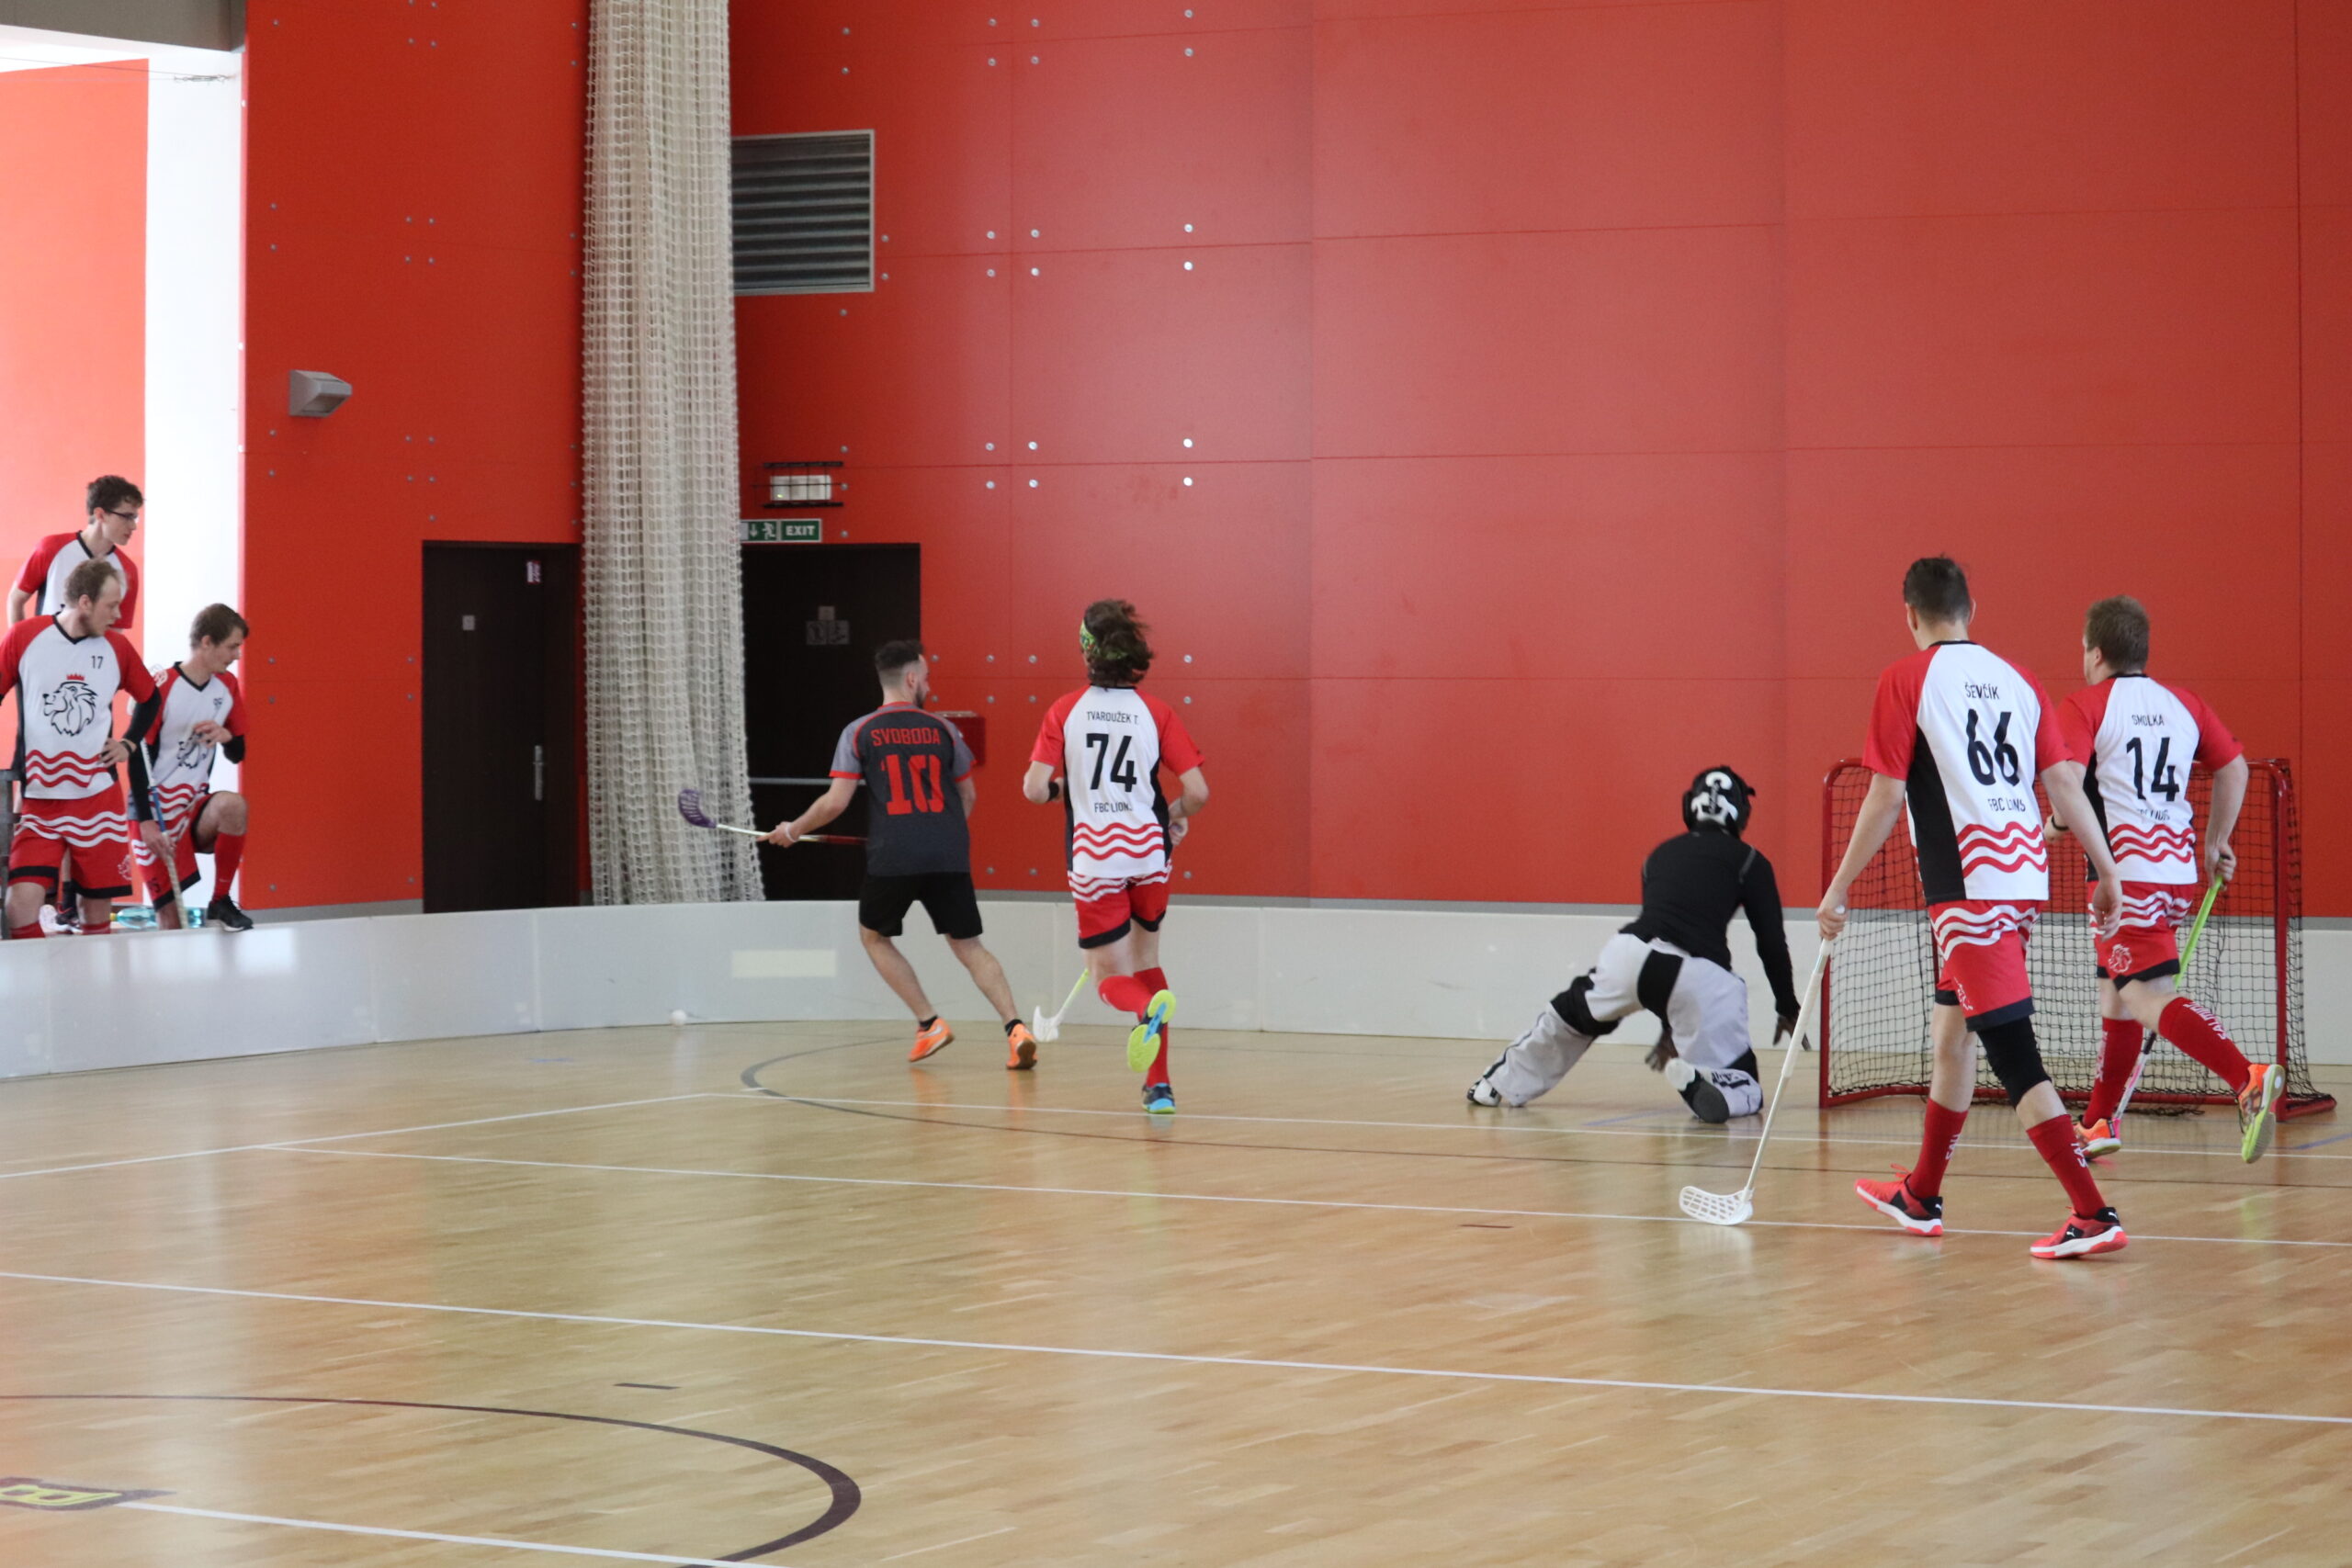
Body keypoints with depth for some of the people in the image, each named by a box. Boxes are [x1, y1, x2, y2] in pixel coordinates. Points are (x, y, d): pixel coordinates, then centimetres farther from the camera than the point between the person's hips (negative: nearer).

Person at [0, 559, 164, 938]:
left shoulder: (118, 647, 2)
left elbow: (152, 701, 19)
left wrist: (130, 743, 6)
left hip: (99, 798, 2)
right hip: (38, 798, -2)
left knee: (98, 907, 5)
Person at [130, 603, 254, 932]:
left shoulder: (227, 686, 5)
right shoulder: (162, 688, -14)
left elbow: (238, 754, 13)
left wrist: (227, 736, -11)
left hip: (197, 809, 5)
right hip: (159, 815, -5)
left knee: (233, 805, -30)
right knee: (171, 922, -12)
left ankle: (221, 903, -15)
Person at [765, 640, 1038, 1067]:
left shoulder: (859, 732, 2)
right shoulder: (942, 729, 8)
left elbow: (835, 802, -2)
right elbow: (968, 796, 17)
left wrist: (792, 830, 14)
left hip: (892, 859, -2)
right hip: (949, 858, 2)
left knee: (874, 936, 22)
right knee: (969, 946, 8)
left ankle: (930, 1023, 12)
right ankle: (1015, 1028, -12)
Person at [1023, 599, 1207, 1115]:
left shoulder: (1064, 711, -4)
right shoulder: (1156, 713, -2)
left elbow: (1034, 789, -10)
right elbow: (1197, 791, -6)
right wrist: (1176, 815, 15)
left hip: (1094, 859, -2)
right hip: (1148, 851, 2)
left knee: (1112, 977, 8)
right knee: (1146, 962, 22)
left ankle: (1147, 1009, -30)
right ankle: (1159, 1086, 15)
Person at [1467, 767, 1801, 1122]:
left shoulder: (1662, 853, 29)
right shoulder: (1749, 862, 16)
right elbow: (1771, 942, 12)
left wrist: (1669, 1026, 44)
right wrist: (1788, 1010, 28)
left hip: (1630, 952, 4)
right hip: (1699, 973, -4)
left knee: (1572, 1013, 33)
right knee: (1741, 1089, 6)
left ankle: (1499, 1085, 38)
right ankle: (1701, 1083, -28)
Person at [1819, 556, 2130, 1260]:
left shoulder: (1906, 679, -4)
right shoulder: (2016, 680, 12)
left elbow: (1887, 797, -8)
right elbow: (2065, 781, 8)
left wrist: (1839, 889, -1)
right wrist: (2107, 872, 12)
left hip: (1969, 881, -7)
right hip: (2025, 874, 7)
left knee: (2014, 1053, -9)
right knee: (1951, 1028, 21)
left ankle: (2094, 1215, -15)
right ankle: (1921, 1197, 33)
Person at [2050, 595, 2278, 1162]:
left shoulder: (2082, 706, -4)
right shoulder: (2183, 704, 14)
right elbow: (2234, 767, 17)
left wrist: (2058, 823, 2)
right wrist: (2216, 841, 25)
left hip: (2126, 869, -7)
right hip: (2177, 868, 7)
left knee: (2145, 994, -14)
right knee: (2115, 988, 19)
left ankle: (2248, 1077, -34)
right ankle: (2100, 1121, 26)